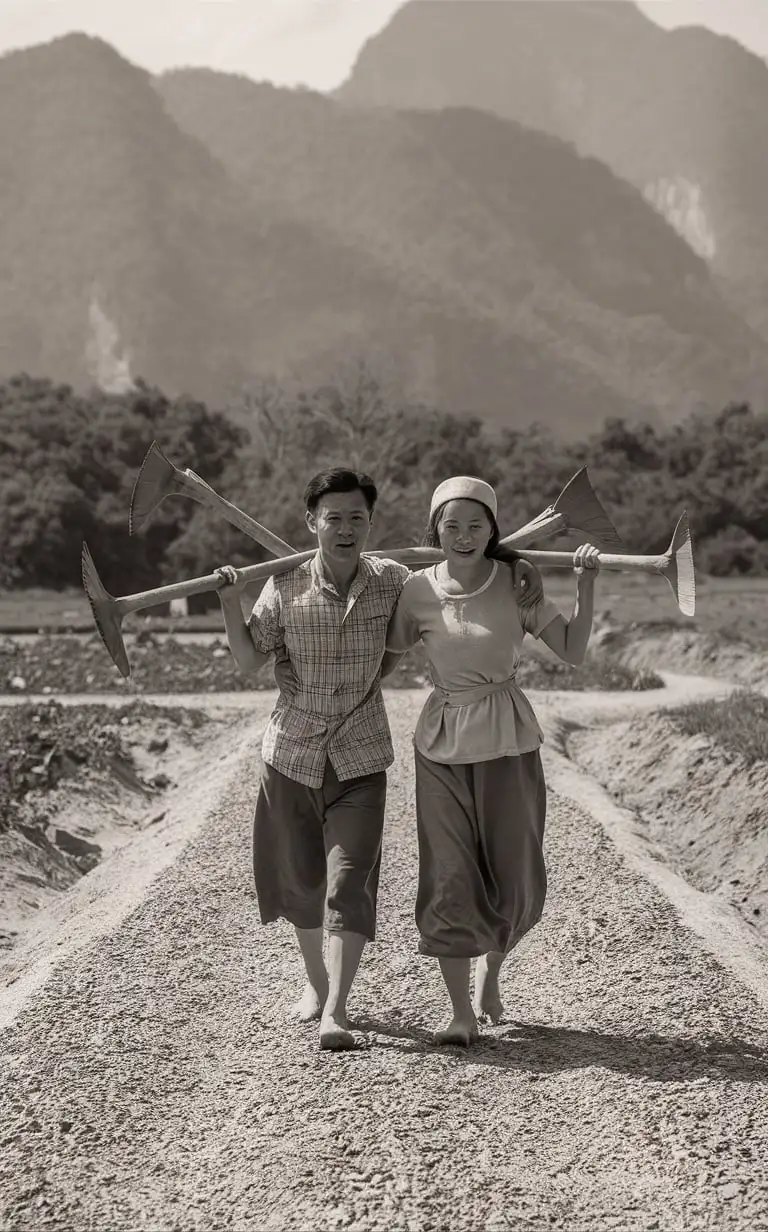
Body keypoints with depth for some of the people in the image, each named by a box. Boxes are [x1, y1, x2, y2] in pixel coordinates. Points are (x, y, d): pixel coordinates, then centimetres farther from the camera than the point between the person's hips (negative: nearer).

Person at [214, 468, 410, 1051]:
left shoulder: (392, 581, -6)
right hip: (293, 754, 1)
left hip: (359, 758, -1)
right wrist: (231, 602, -15)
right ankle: (316, 981, 38)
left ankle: (336, 1010, -12)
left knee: (349, 882, -12)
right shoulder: (286, 586, -8)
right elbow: (249, 660, -2)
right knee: (300, 878, 15)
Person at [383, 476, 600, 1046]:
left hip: (510, 741, 1)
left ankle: (490, 972, 37)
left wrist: (587, 585, -13)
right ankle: (462, 1014, 6)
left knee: (514, 880, 7)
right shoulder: (419, 590, -5)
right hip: (443, 744, -1)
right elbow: (385, 663, 7)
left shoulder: (517, 582, -5)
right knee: (450, 880, -4)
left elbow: (573, 652, -6)